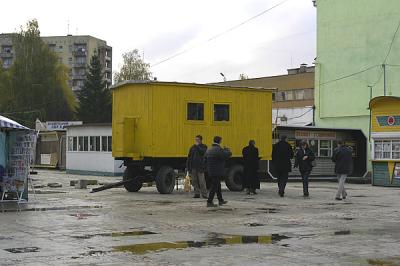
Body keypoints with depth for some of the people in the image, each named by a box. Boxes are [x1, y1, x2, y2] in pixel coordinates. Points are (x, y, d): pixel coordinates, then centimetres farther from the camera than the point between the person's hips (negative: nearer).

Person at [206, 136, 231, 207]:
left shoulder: (209, 150, 10)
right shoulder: (219, 149, -18)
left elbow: (206, 159, 17)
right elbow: (228, 154, -21)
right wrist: (226, 150, -1)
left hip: (211, 171, 9)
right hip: (217, 172, -9)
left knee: (218, 185, 20)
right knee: (214, 187, -4)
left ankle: (221, 200, 31)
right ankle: (209, 202, -4)